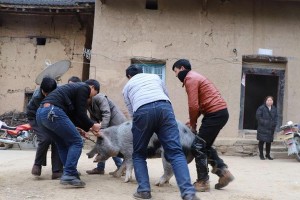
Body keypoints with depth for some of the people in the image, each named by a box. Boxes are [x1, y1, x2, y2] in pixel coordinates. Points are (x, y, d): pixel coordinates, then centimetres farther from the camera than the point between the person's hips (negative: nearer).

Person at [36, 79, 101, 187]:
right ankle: (69, 175, -8)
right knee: (76, 142, -1)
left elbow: (73, 115, 30)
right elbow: (81, 113, -1)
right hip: (52, 112, -9)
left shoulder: (75, 87, 32)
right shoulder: (84, 87, 7)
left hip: (41, 113, 10)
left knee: (63, 144, 19)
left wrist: (88, 128, 31)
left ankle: (70, 174, 18)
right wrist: (92, 125, 15)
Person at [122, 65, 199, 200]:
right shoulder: (155, 76, 36)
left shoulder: (127, 86, 31)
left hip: (142, 111, -1)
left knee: (139, 154, 18)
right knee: (175, 152, -5)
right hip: (164, 107, 1)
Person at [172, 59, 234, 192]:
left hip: (215, 113, -10)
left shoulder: (190, 79, -9)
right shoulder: (194, 77, 23)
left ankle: (203, 182, 0)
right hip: (220, 112, 10)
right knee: (205, 146, 18)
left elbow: (193, 105, -18)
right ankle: (223, 172, 15)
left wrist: (193, 124, -3)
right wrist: (193, 121, 10)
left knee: (198, 147, -5)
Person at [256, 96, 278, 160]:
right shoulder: (261, 108, -8)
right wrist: (263, 122, -17)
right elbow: (258, 116, -11)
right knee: (262, 141, 0)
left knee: (269, 141, 11)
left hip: (271, 128, 5)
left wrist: (274, 123, 0)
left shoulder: (274, 109, 11)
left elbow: (276, 117, 16)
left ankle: (268, 154, 23)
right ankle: (261, 154, 10)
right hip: (262, 128, -5)